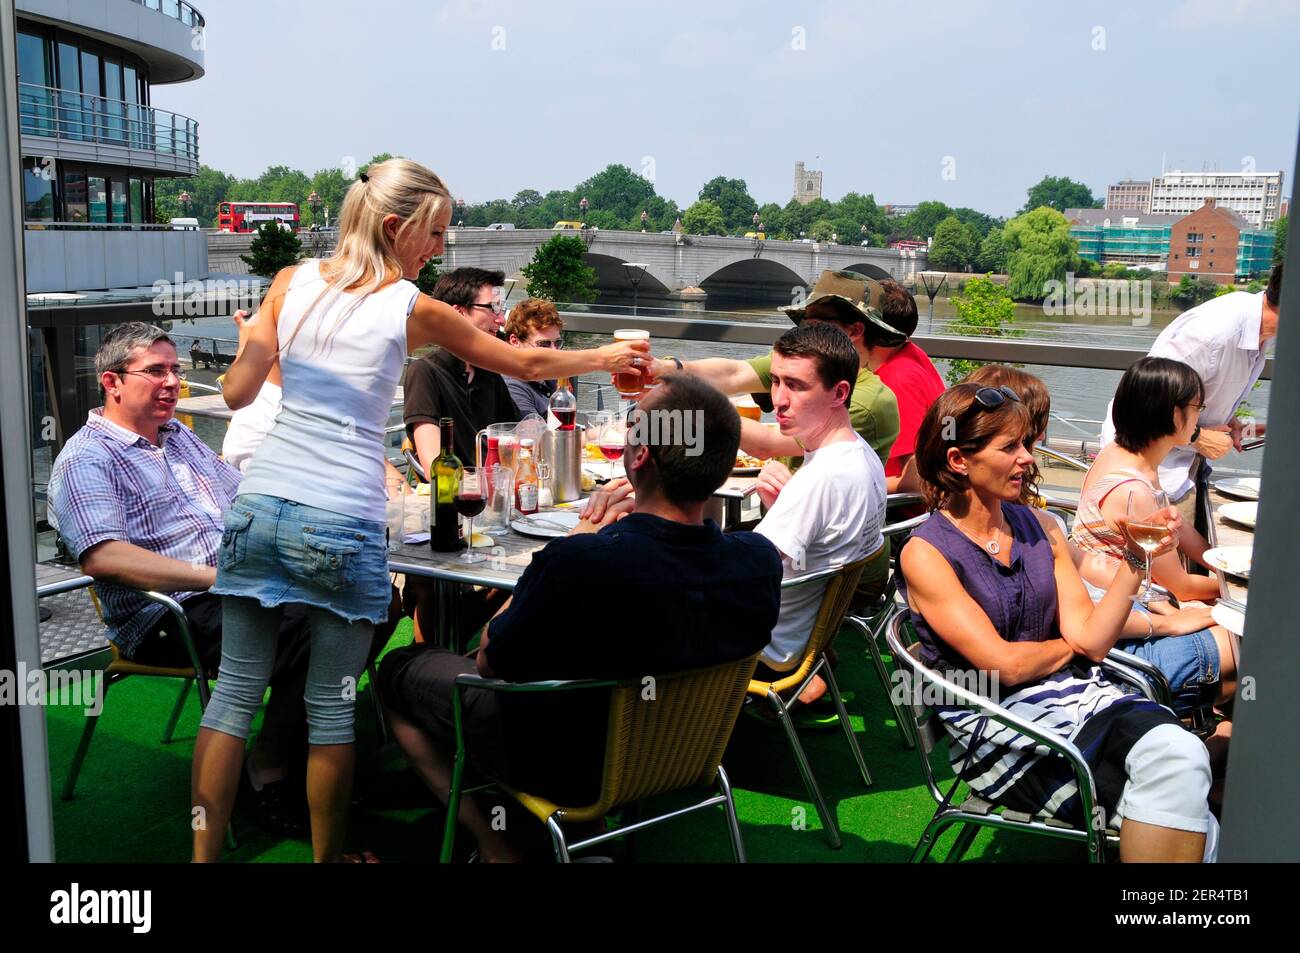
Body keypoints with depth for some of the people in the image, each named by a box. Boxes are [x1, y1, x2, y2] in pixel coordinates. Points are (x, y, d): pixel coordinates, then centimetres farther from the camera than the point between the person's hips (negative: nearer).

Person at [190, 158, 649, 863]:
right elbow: (526, 364, 9)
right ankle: (328, 856, 24)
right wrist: (605, 358, 24)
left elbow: (237, 392, 6)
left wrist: (249, 341, 28)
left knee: (236, 687, 11)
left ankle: (204, 853, 19)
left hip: (260, 506, 4)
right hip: (344, 525, -4)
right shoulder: (414, 311, -2)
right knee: (332, 704, 9)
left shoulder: (292, 281, 7)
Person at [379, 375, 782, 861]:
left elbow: (488, 662, -17)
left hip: (564, 768, -6)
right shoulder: (761, 559, -21)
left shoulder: (578, 564, -38)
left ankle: (494, 845, 11)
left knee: (399, 668, 17)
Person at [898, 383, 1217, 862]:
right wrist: (1070, 646, 4)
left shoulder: (1039, 526, 9)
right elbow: (1004, 664, -13)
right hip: (995, 727, -5)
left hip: (1072, 690, 5)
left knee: (1181, 752, -26)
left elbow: (1091, 638, 3)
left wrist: (1135, 560, -8)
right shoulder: (925, 553, -9)